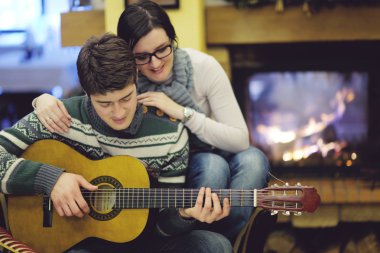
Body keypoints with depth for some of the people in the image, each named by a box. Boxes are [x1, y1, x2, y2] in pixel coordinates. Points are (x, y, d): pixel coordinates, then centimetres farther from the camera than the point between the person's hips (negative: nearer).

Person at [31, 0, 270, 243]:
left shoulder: (203, 67, -18)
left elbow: (241, 140, -20)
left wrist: (182, 112, -30)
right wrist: (45, 100, -34)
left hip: (213, 157, 1)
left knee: (253, 159, -32)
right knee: (212, 164, -33)